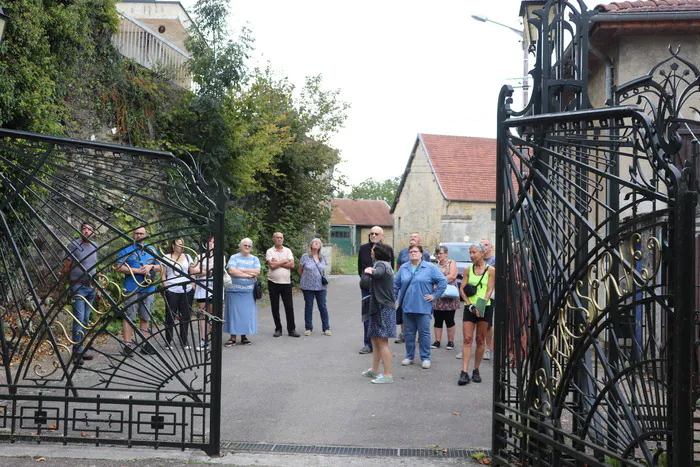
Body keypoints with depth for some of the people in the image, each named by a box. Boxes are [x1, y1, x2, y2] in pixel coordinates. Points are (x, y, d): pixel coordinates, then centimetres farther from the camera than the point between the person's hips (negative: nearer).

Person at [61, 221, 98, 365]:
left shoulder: (94, 247, 13)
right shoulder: (73, 245, -6)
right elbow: (66, 267, -1)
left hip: (91, 287, 6)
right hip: (78, 287, -6)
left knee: (86, 320, 9)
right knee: (79, 319, -10)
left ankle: (80, 349, 15)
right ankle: (77, 352, -6)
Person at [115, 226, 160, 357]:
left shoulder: (151, 250, 17)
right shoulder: (126, 250, 3)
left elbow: (159, 267, 18)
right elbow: (119, 267, -6)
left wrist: (151, 266, -5)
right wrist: (137, 271, -14)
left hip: (148, 288, 4)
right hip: (132, 289, -4)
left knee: (145, 318, 8)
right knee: (129, 317, -6)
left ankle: (145, 345, 13)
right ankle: (127, 345, -3)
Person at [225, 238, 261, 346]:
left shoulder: (254, 259, 11)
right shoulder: (234, 258, 4)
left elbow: (257, 272, -5)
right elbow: (231, 271, -13)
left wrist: (241, 270, -10)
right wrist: (248, 275, -11)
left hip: (248, 291, 2)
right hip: (234, 290, -2)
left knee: (247, 313, 1)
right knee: (233, 313, -2)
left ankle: (244, 336, 11)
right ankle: (233, 337, 4)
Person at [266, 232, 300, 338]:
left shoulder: (288, 251, 8)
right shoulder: (270, 251, 1)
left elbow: (292, 265, -5)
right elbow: (272, 265, -14)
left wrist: (277, 263, -9)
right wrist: (284, 261, -4)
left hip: (286, 282, 1)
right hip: (273, 283, -1)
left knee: (289, 307, 0)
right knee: (275, 307, 5)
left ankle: (291, 329, 6)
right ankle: (278, 329, 15)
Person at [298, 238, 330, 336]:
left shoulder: (323, 258, 10)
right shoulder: (305, 256, -1)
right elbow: (300, 271, 6)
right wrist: (306, 279, 11)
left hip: (321, 286, 2)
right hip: (308, 287, -2)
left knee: (323, 307, 1)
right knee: (308, 307, 6)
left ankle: (326, 328, 7)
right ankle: (308, 328, 14)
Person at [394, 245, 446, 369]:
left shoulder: (430, 267, -1)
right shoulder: (403, 268, 10)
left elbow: (443, 281, -1)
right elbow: (396, 284, 16)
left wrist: (435, 295, -4)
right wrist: (393, 299, 10)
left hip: (423, 307, -3)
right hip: (407, 306, 3)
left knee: (424, 332, 0)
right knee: (409, 333, 10)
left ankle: (426, 358, 10)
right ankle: (409, 356, 21)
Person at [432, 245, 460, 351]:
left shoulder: (452, 263, 2)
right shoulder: (436, 265, 14)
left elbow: (452, 276, -12)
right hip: (437, 297, 4)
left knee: (449, 320, 1)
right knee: (438, 320, 4)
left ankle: (450, 341, 9)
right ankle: (437, 341, 10)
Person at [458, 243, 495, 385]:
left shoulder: (490, 270, 2)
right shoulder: (468, 270, 9)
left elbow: (490, 290, -4)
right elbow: (462, 289, 5)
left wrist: (481, 306, -18)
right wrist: (470, 305, -9)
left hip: (485, 308, -1)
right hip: (469, 307, 2)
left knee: (480, 340, 5)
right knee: (467, 339, -7)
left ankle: (476, 371, 15)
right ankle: (464, 372, -11)